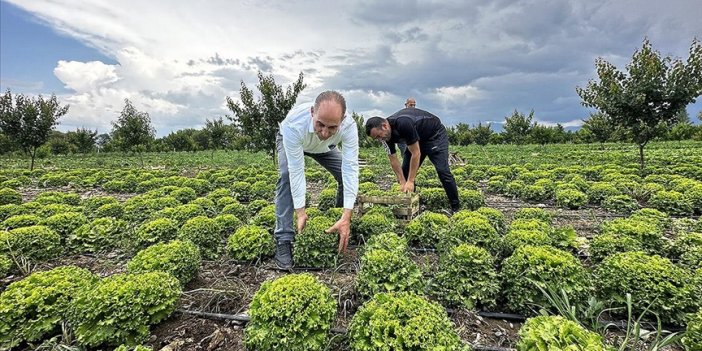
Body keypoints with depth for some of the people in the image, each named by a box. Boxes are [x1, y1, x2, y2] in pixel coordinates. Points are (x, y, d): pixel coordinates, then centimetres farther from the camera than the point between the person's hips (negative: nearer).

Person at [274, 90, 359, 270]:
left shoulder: (349, 126, -40)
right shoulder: (294, 124, -46)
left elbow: (350, 169, -42)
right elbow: (296, 170, -41)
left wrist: (346, 217, -48)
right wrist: (300, 212, -44)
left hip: (324, 147, 2)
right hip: (290, 141, -2)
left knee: (347, 176, -12)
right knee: (286, 176, -28)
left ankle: (343, 233, 10)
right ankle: (284, 240, -20)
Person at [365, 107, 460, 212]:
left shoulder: (403, 124, -39)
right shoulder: (386, 134, -15)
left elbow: (416, 154, -33)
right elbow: (393, 160, -8)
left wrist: (410, 181, -30)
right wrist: (403, 182, -15)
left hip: (435, 134, -7)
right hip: (418, 139, 8)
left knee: (442, 170, -17)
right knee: (406, 171, -1)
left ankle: (456, 207, -4)